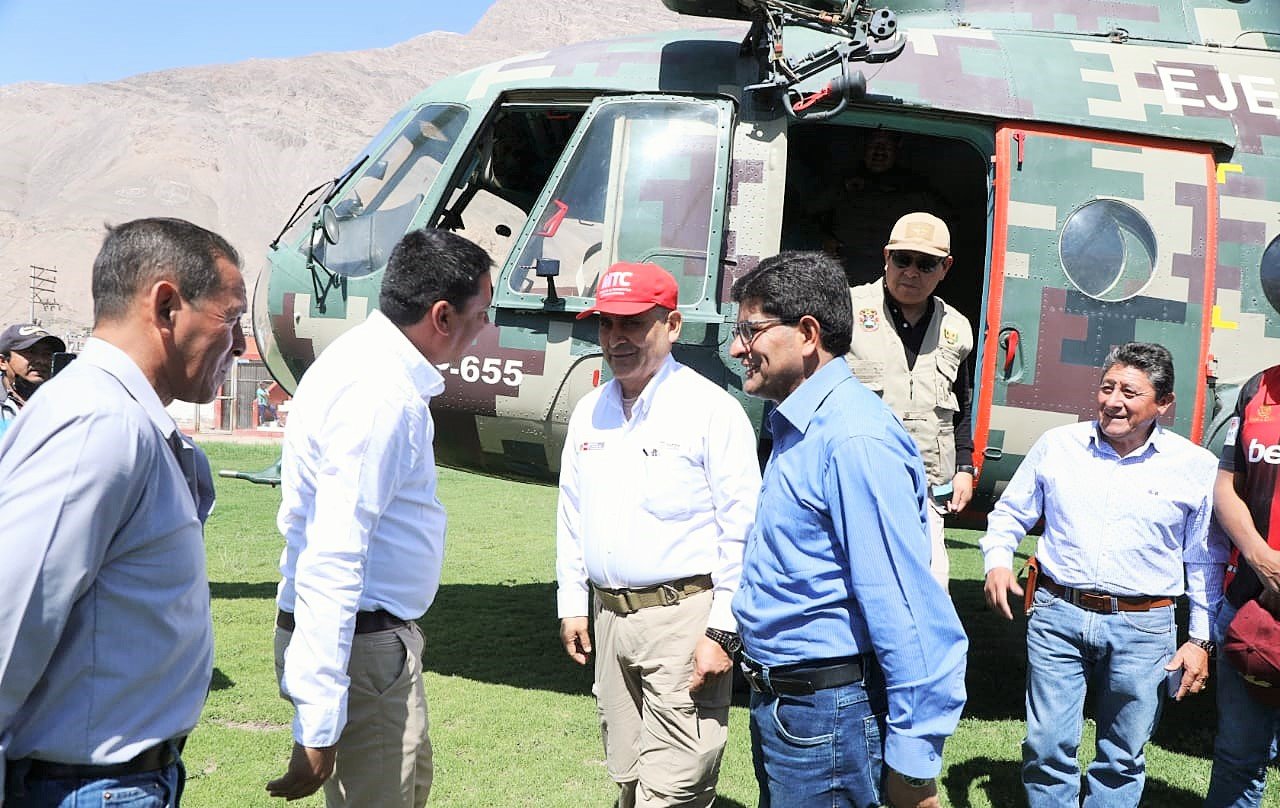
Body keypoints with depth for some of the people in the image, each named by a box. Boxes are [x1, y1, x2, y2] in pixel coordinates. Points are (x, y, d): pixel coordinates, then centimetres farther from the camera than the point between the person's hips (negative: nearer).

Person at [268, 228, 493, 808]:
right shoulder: (379, 396, -25)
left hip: (381, 634, 11)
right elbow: (331, 566, -30)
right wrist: (316, 729, -31)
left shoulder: (371, 359, 7)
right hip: (360, 645, -11)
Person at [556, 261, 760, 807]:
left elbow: (742, 532, -12)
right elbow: (572, 514, 18)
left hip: (683, 619, -6)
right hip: (610, 615, 7)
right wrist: (573, 605, 15)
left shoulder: (712, 410, -10)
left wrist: (723, 632, -14)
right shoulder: (589, 413, 10)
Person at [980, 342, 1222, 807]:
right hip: (1057, 615, 1)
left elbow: (1206, 564, 7)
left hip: (1143, 629, -1)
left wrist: (1200, 640, 3)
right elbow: (1010, 512, 13)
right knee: (1048, 748, 3)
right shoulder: (1057, 445, 3)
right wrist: (997, 560, -6)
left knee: (1122, 760, 10)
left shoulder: (1196, 467, 0)